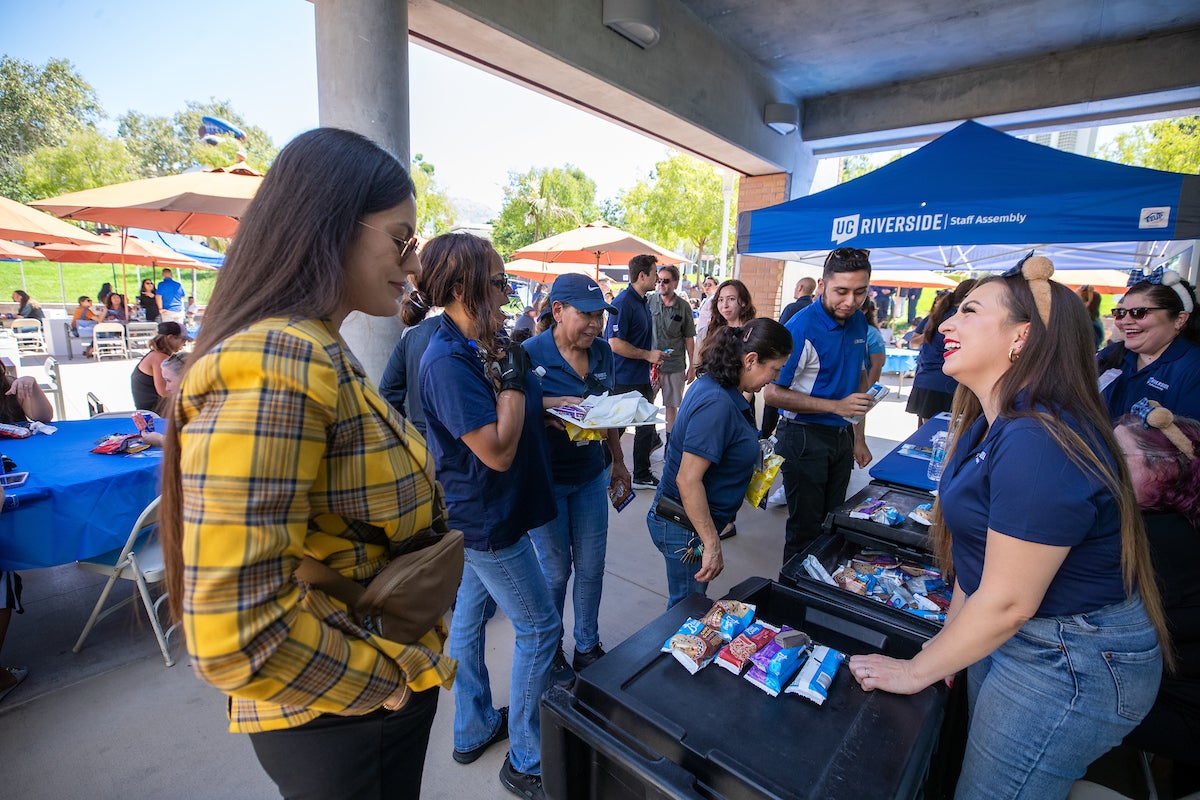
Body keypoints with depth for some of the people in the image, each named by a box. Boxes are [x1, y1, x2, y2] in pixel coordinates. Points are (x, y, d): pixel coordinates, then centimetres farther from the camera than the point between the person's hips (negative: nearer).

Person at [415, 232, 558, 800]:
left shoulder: (478, 347, 3)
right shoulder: (448, 362, -25)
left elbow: (519, 414, 12)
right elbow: (498, 451, -27)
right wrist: (512, 376, -22)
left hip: (477, 515, 9)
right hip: (487, 520, -9)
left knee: (471, 615, 22)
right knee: (539, 628, 6)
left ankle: (473, 731, 45)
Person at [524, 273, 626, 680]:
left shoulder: (602, 351, -1)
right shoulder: (529, 354, -18)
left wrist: (618, 461, 17)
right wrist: (553, 411, -31)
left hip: (591, 474, 5)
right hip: (545, 478, -4)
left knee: (591, 566, 14)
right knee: (555, 570, 11)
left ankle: (588, 647, 39)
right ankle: (550, 650, 39)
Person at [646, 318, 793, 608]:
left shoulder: (713, 385, 2)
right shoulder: (717, 404, -28)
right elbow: (688, 479, -29)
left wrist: (752, 452, 13)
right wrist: (712, 545, -23)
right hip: (686, 529, -9)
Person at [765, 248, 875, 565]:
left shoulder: (859, 322, 3)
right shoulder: (802, 328, -19)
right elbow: (774, 393, -20)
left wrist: (859, 437, 14)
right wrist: (836, 406, -24)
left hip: (842, 437, 7)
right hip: (804, 438, -7)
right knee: (806, 527, 4)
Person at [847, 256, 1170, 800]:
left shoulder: (1036, 446, -30)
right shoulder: (992, 423, 2)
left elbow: (1008, 603, -25)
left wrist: (916, 672, -12)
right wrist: (947, 641, 7)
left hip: (1070, 664, -8)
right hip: (1009, 636, 9)